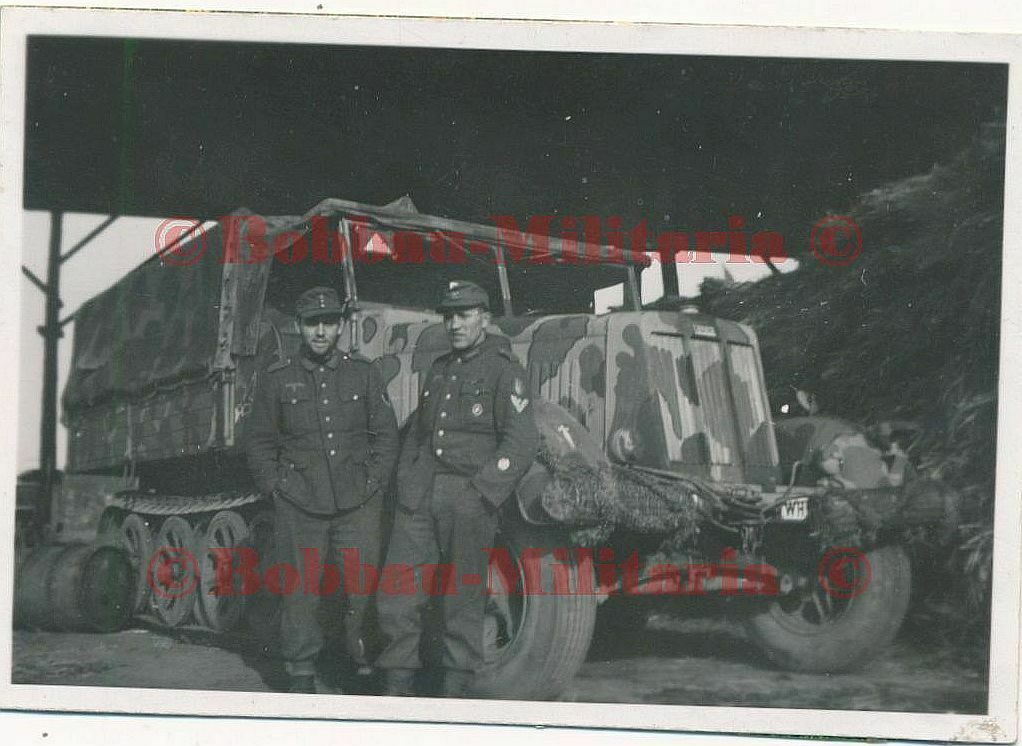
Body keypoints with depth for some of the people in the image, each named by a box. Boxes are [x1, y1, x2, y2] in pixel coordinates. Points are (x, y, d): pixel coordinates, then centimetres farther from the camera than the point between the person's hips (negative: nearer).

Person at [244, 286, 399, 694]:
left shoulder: (363, 374, 9)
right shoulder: (276, 379, 7)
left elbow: (386, 434, 12)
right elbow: (258, 441, 10)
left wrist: (374, 481, 2)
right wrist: (277, 485, 1)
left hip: (358, 505, 1)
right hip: (298, 506, -1)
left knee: (364, 585, 0)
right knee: (300, 590, 2)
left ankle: (366, 660, 16)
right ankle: (301, 673, 11)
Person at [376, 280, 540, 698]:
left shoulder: (502, 371, -3)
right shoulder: (439, 370, 19)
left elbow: (522, 443, -11)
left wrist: (479, 493, -15)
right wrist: (406, 483, 13)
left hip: (469, 502, -6)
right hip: (421, 495, 6)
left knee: (463, 597, 1)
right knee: (396, 591, 1)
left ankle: (455, 690, 10)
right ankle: (398, 686, 11)